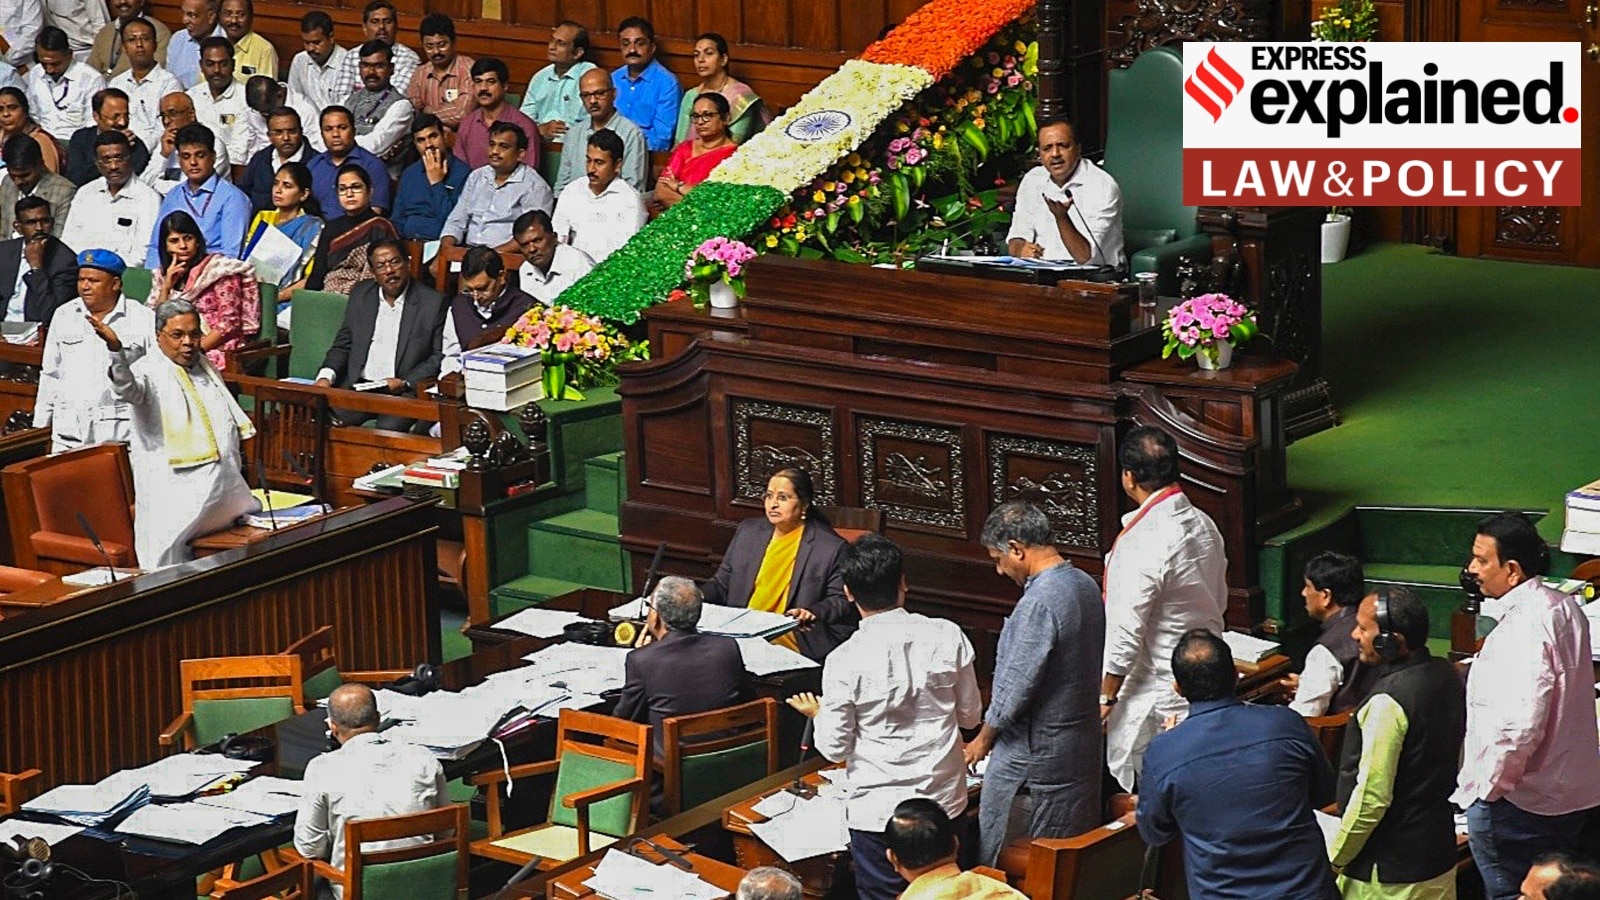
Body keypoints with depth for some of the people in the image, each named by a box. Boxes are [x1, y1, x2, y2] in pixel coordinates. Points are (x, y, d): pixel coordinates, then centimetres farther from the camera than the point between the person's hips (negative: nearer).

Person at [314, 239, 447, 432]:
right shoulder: (360, 295, 14)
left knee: (389, 427, -33)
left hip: (403, 392, -3)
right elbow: (342, 345, 16)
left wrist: (406, 383, -12)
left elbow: (439, 358, 0)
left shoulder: (433, 302, 1)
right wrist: (326, 376, -2)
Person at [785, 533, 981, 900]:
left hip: (878, 809, -3)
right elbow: (970, 715, 3)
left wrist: (818, 713, 13)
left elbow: (835, 748, -7)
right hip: (944, 800, 3)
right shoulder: (948, 637, -9)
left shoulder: (845, 662, -17)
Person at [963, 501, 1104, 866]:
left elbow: (1018, 683, -21)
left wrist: (984, 738, -5)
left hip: (1034, 753, -9)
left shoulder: (1039, 602, -24)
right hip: (1083, 744, 9)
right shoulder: (1085, 585, 5)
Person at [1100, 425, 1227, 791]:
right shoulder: (1203, 524, 2)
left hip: (1155, 694, -9)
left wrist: (1106, 695, -12)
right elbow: (1219, 600, 15)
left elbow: (1126, 632, -22)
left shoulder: (1141, 543, -25)